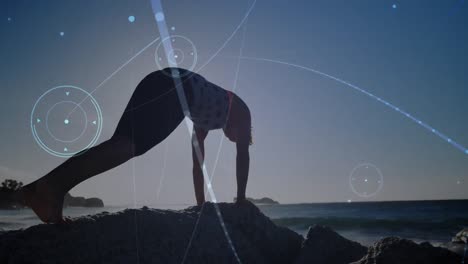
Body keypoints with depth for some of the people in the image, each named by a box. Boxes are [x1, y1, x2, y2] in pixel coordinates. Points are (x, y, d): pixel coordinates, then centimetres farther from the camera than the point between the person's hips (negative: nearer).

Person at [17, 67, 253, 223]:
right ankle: (53, 184, -37)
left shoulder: (203, 122, 42)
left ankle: (51, 190, -17)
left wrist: (201, 204, 41)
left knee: (125, 143, -5)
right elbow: (243, 155, 20)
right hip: (180, 87, -7)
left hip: (157, 83, 7)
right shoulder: (240, 109, 30)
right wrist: (240, 199, 21)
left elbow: (197, 162, 41)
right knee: (129, 144, -21)